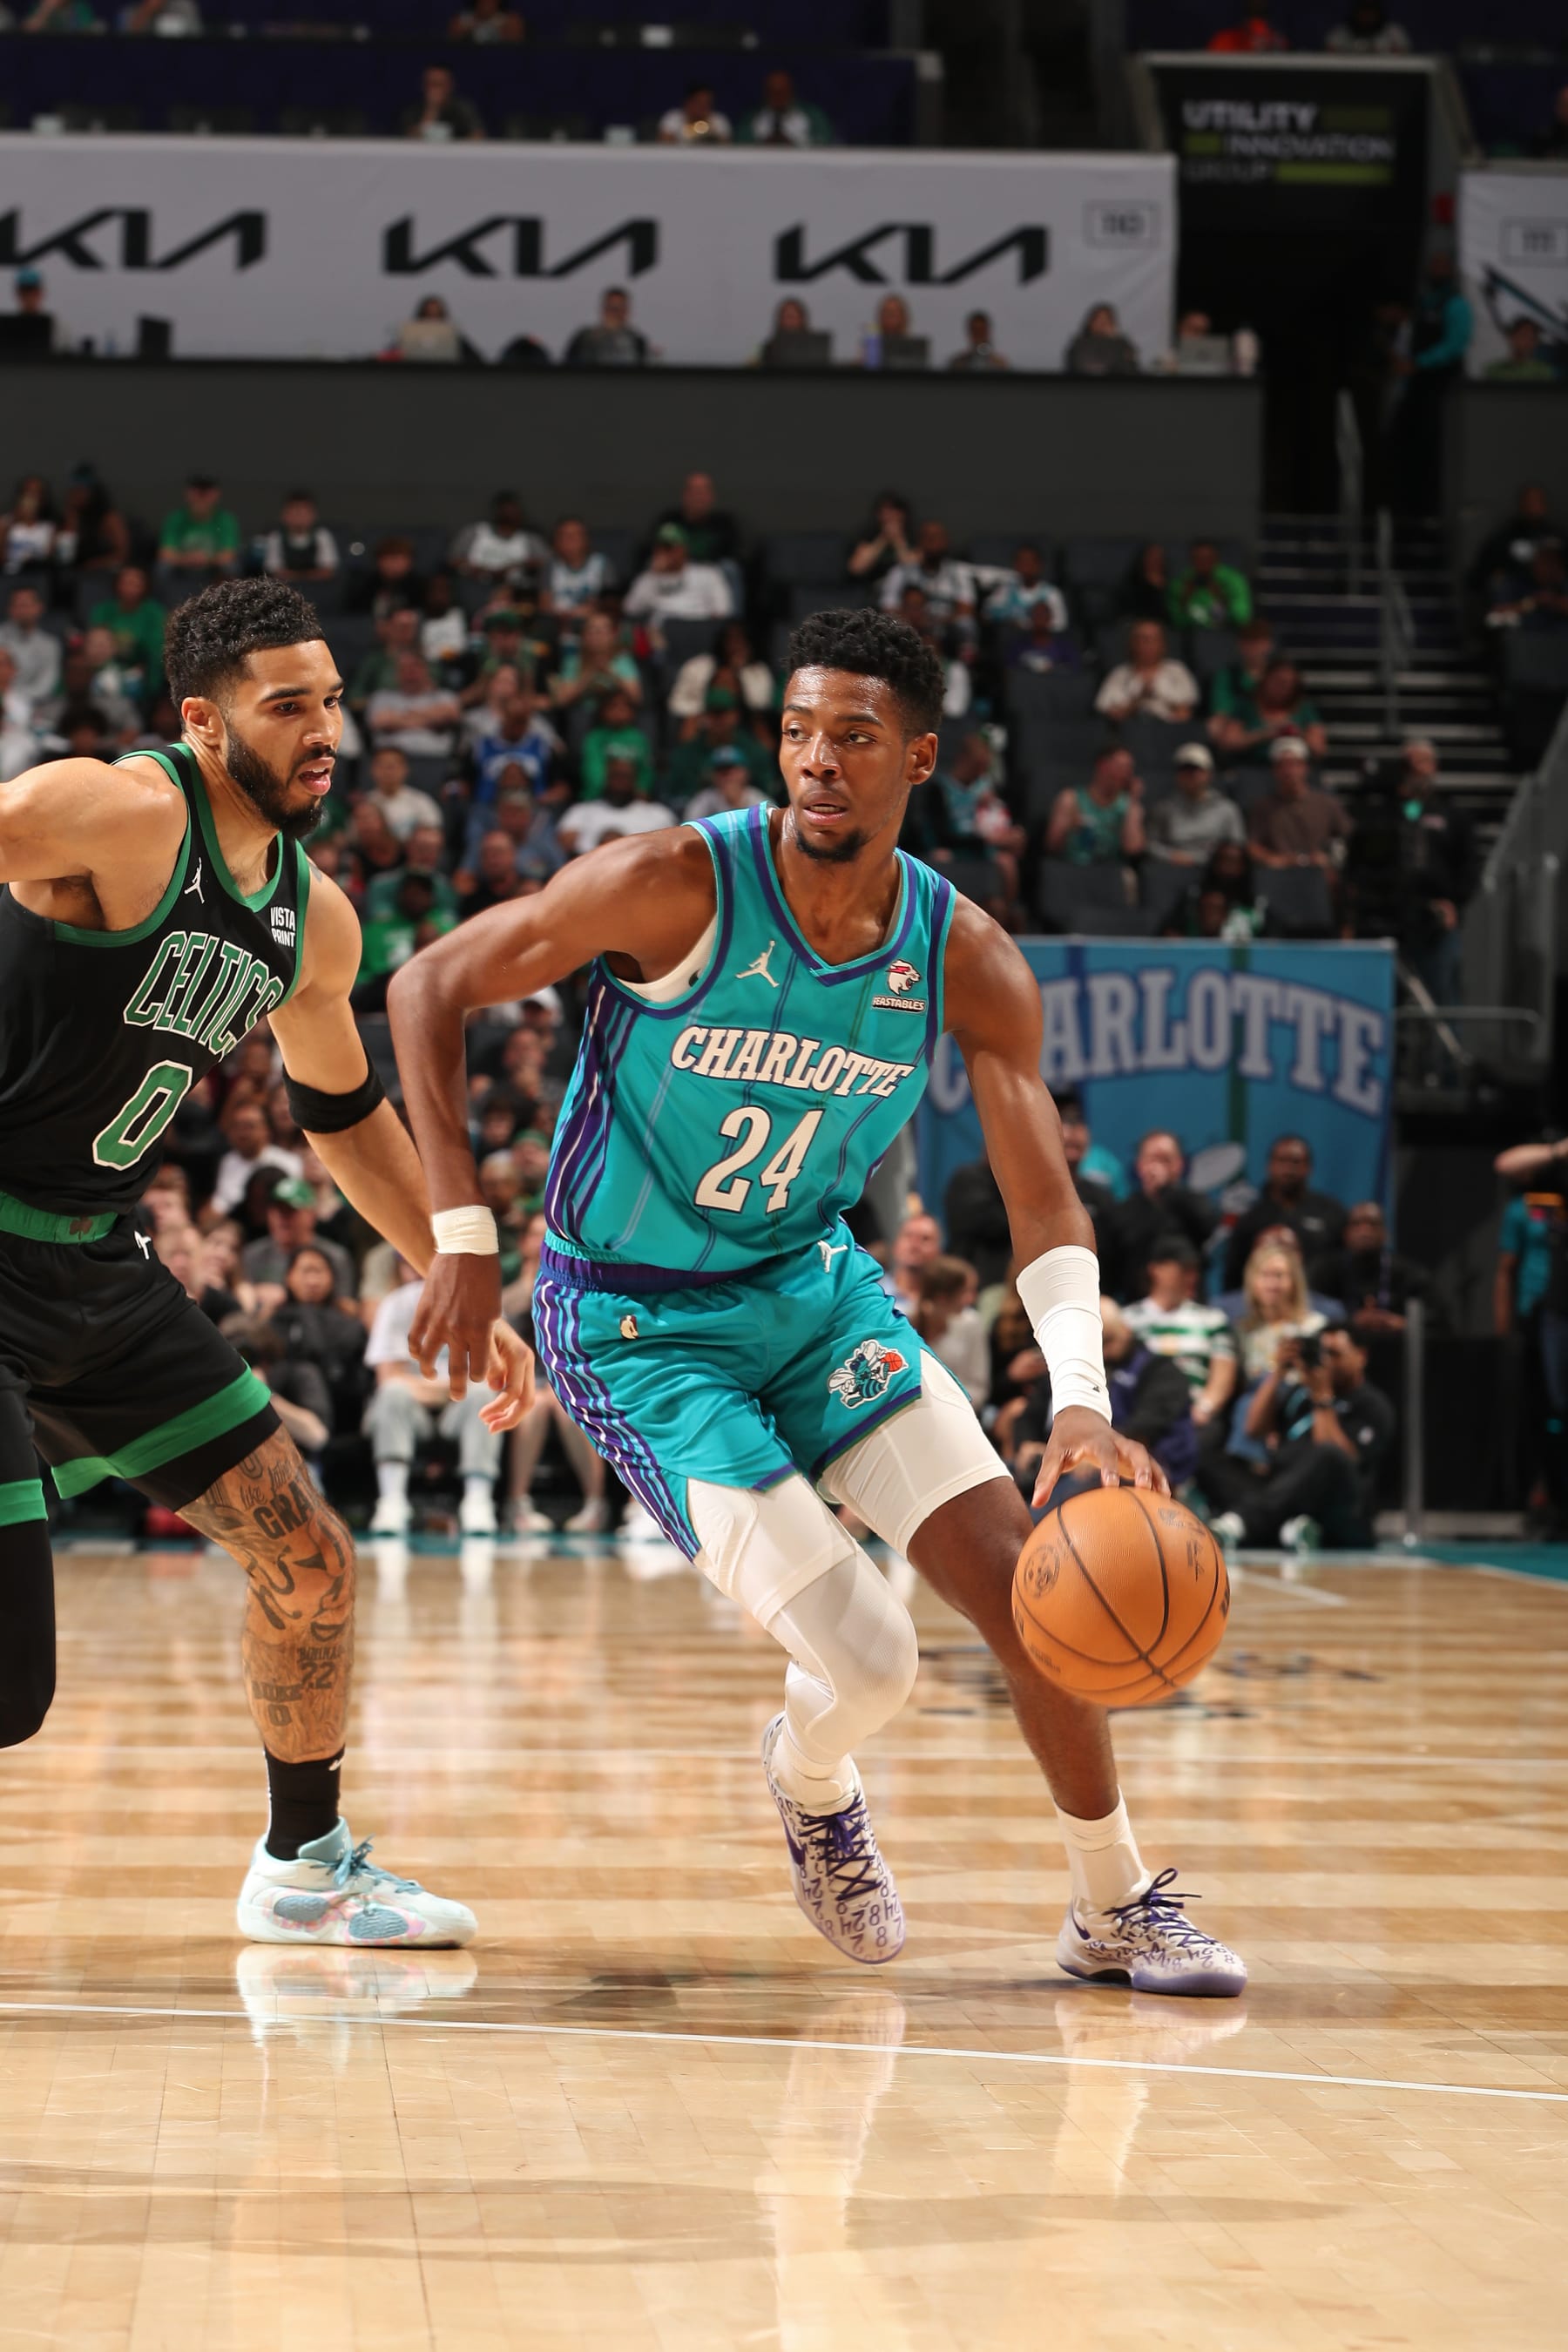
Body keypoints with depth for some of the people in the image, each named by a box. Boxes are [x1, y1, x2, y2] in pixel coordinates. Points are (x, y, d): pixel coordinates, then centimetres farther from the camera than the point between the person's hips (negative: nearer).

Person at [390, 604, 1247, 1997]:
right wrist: (467, 1239, -19)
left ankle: (1117, 1910, 14)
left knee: (1021, 1576, -5)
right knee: (868, 1660, -14)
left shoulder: (966, 960, -11)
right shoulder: (680, 886, -23)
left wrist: (1082, 1403, -29)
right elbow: (432, 986, -14)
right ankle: (808, 1779, 24)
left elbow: (1046, 1204, -11)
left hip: (815, 1284, 5)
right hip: (633, 1328, -5)